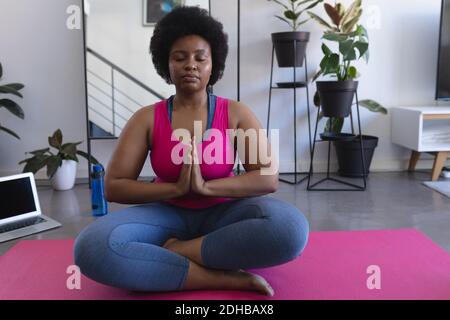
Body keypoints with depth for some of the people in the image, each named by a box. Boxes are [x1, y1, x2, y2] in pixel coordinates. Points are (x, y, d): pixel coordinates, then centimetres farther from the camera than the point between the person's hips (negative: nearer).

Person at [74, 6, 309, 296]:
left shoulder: (236, 113, -2)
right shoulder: (146, 118, -1)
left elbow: (269, 178, -11)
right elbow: (114, 186, -5)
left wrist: (206, 187, -24)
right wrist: (176, 188, -19)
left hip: (222, 215, 0)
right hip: (168, 216, 1)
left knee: (291, 226, -32)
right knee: (92, 246, -30)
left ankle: (177, 252, -20)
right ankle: (228, 278, -26)